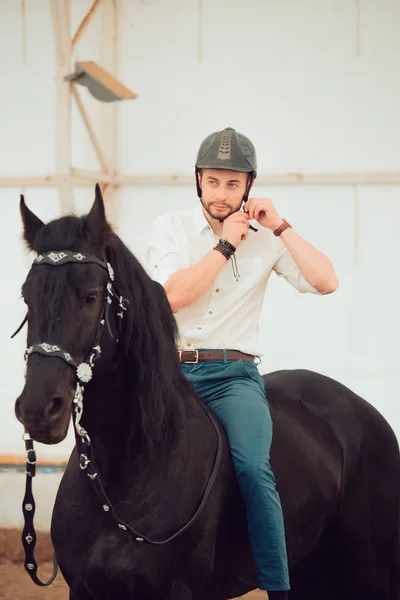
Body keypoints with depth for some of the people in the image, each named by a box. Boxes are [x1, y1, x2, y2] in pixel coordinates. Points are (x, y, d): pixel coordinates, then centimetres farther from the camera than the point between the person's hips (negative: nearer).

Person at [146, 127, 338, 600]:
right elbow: (174, 295, -8)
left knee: (253, 467, -27)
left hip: (234, 374, -1)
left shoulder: (265, 238, 10)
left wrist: (279, 226, -1)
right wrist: (226, 244, -5)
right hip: (170, 370, 1)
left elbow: (326, 282, -2)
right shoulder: (170, 228, 9)